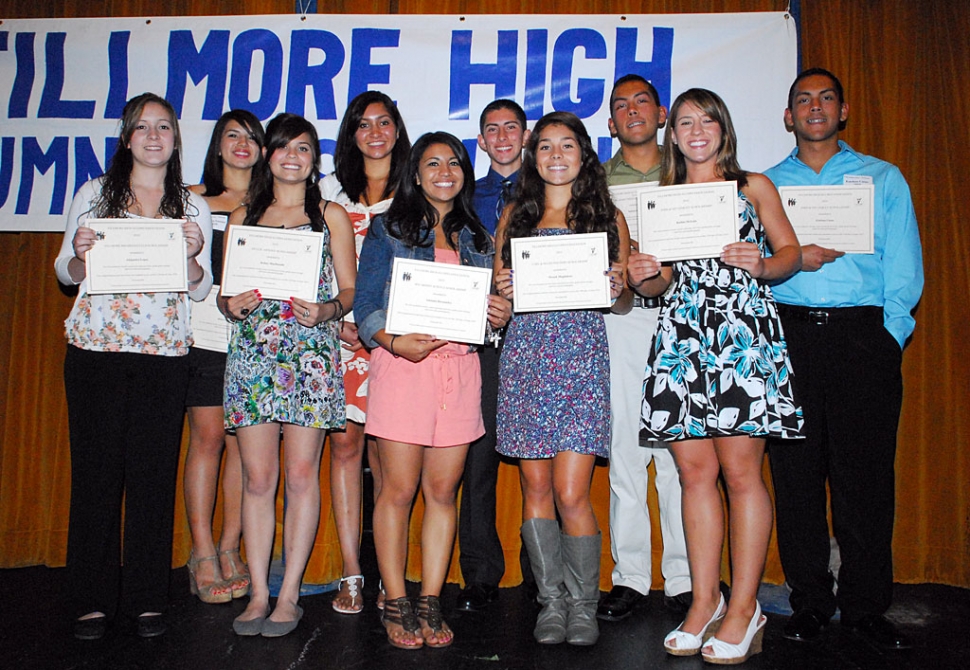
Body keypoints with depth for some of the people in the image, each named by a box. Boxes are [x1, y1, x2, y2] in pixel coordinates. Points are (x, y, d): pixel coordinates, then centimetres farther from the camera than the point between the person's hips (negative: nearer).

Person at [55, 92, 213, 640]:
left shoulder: (193, 206, 11)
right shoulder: (95, 193, 11)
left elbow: (201, 290, 8)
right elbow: (66, 274, 12)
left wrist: (192, 256, -11)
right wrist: (79, 254, -9)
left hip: (164, 354, 0)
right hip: (96, 349, 0)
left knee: (154, 472, 1)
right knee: (97, 468, 2)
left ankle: (147, 597, 14)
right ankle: (94, 598, 15)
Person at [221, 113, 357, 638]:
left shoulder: (331, 216, 10)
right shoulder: (243, 217, 16)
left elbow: (350, 288, 6)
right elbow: (225, 291, 15)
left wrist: (326, 310, -14)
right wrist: (231, 305, -7)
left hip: (311, 354, -2)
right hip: (251, 354, 2)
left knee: (301, 475, -2)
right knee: (257, 478, 1)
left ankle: (289, 594, 8)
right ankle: (259, 593, 11)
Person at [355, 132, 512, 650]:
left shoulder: (476, 237, 19)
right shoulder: (388, 229, 7)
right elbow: (366, 303, -1)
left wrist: (500, 316, -3)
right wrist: (395, 342, -18)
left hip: (459, 367, 4)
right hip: (402, 363, -3)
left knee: (443, 490, 5)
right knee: (399, 489, -1)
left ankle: (430, 602, 16)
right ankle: (396, 604, 12)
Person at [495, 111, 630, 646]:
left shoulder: (608, 215, 11)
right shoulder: (515, 214, 15)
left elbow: (621, 287, 13)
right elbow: (497, 283, 15)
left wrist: (616, 287, -10)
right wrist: (502, 291, -7)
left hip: (581, 355, -2)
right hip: (525, 354, 2)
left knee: (571, 493, -7)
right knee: (535, 488, 4)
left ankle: (583, 604, 13)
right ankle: (552, 602, 19)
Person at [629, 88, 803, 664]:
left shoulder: (754, 186, 13)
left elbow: (791, 251, 8)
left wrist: (762, 265, -13)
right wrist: (644, 277, -3)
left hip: (743, 330, -3)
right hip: (682, 334, 3)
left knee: (741, 470, -5)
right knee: (695, 472, 3)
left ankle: (744, 606, 6)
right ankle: (705, 600, 14)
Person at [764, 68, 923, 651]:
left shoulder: (884, 178, 15)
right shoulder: (764, 186, 17)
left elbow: (904, 271, 7)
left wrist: (888, 340, -4)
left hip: (862, 333, 0)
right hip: (788, 335, 1)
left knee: (865, 472, -2)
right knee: (795, 470, 1)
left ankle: (865, 604, 12)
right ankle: (810, 600, 13)